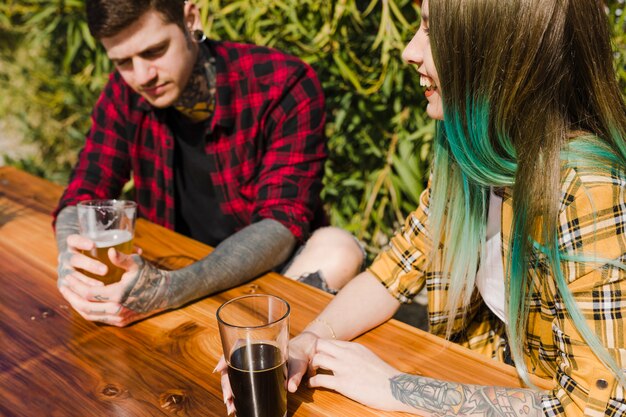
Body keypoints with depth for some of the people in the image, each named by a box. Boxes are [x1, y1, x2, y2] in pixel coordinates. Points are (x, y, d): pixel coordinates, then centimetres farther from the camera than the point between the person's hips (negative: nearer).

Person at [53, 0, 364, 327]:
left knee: (338, 248, -32)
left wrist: (172, 290, -44)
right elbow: (84, 194, -5)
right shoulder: (125, 93, -5)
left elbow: (282, 224, -29)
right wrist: (70, 259, -30)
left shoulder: (285, 86, -20)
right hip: (178, 268, 3)